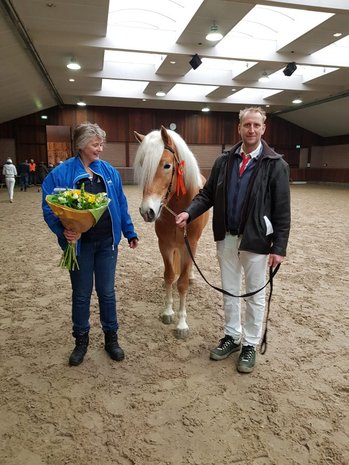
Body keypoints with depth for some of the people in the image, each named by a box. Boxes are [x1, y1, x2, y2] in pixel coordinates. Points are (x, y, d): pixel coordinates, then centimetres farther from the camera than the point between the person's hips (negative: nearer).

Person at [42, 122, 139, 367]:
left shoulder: (109, 171, 3)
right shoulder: (61, 173, -7)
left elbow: (121, 205, 9)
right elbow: (50, 208, -9)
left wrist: (130, 232, 10)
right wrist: (63, 230, -27)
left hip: (107, 242, 2)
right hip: (80, 244, -2)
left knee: (107, 292, 13)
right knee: (81, 294, 12)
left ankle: (111, 338, 31)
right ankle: (81, 341, 32)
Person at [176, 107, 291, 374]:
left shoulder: (275, 164, -9)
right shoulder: (224, 161, 3)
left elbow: (282, 211, -10)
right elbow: (207, 195, 4)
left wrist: (279, 247, -13)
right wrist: (189, 213, -14)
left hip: (256, 240, -4)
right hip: (226, 238, 4)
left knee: (255, 295, 11)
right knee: (229, 291, 16)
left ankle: (250, 344, 28)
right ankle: (232, 336, 35)